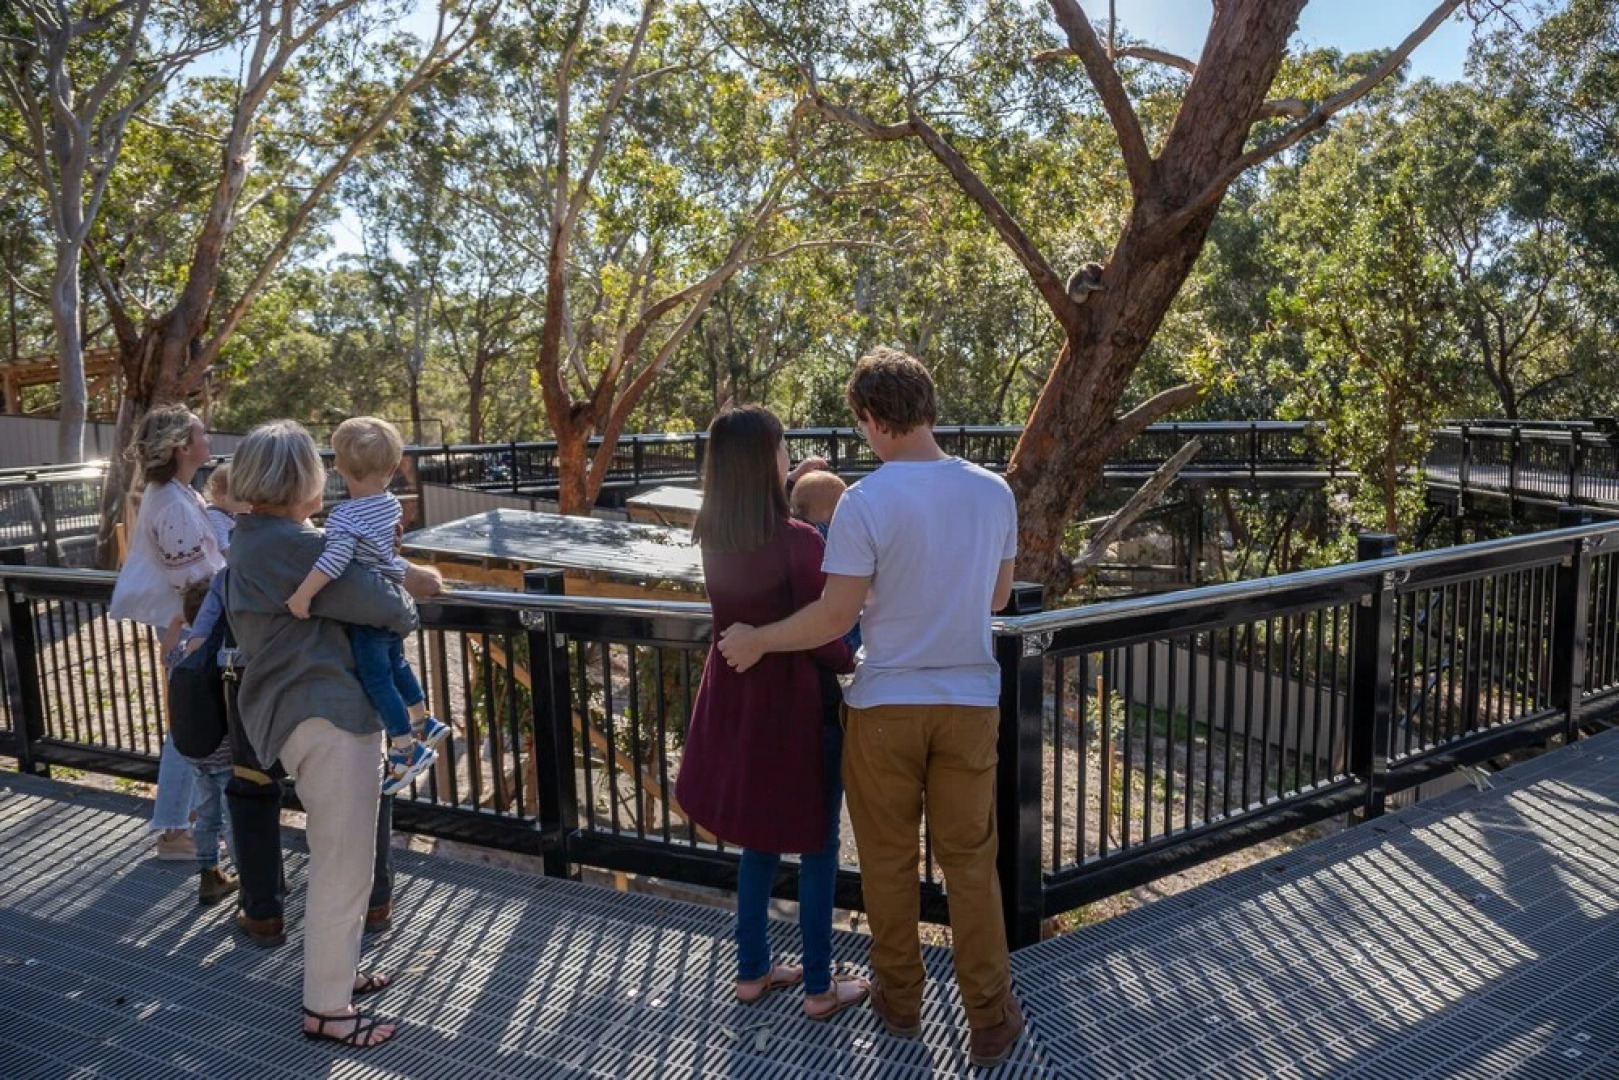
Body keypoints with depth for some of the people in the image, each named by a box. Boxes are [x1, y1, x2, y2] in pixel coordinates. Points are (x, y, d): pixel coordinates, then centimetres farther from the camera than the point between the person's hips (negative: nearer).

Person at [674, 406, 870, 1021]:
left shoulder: (713, 537, -4)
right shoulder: (798, 542, -23)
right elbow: (823, 640, -16)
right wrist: (857, 665, 3)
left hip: (737, 696, 7)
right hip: (796, 702, -7)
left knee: (760, 839, 22)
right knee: (816, 845, 11)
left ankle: (752, 971, 35)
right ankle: (820, 988, 25)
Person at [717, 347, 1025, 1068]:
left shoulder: (866, 503, -17)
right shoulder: (993, 492, -3)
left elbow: (835, 616, -15)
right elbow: (999, 596, 9)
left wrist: (756, 641, 0)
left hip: (885, 705, -3)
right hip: (969, 703, 3)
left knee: (888, 860, 15)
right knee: (970, 862, 13)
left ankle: (900, 1000, 33)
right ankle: (991, 1021, 23)